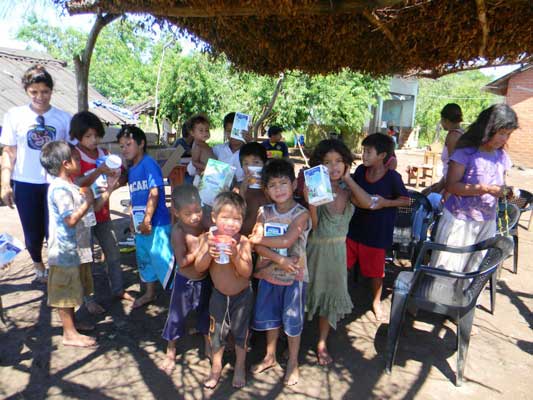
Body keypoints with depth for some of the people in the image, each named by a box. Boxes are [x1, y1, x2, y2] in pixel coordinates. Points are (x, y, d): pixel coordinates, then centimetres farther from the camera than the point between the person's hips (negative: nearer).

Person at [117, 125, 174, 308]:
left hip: (156, 223, -9)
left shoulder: (148, 164, -12)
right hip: (140, 224, 9)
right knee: (144, 258, 20)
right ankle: (150, 293, 38)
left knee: (162, 259, -7)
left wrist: (147, 220, -22)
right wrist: (133, 220, 16)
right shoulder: (131, 170, 12)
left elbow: (154, 193, -20)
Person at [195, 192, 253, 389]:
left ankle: (240, 367, 37)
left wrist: (235, 256, -39)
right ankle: (216, 366, 38)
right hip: (219, 294, 2)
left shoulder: (243, 242, -22)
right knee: (217, 331, 16)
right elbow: (199, 268, -14)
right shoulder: (208, 239, -16)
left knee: (240, 331, 15)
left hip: (242, 295, -2)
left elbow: (247, 272, -24)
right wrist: (209, 254, -33)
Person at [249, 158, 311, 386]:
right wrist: (279, 259, -25)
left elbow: (286, 241, -25)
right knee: (270, 317, 20)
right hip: (268, 274, 4)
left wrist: (256, 238, -15)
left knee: (292, 320, 11)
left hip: (294, 276, -4)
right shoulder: (264, 212, -3)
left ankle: (293, 363, 32)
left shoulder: (301, 214, -15)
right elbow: (258, 245, -11)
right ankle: (270, 357, 42)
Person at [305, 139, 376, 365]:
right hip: (317, 248, -4)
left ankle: (322, 344, 33)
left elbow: (367, 203, -20)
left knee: (331, 295, 15)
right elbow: (313, 224, -20)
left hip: (338, 248, 4)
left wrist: (348, 179, -15)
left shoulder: (347, 190, -1)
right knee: (310, 293, 9)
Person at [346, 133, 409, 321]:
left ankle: (376, 301, 38)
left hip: (377, 233, -4)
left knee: (375, 270, 13)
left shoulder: (392, 177, -16)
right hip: (354, 227, 4)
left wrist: (385, 202, -21)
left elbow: (406, 200, -8)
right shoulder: (360, 170, -3)